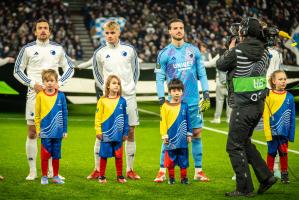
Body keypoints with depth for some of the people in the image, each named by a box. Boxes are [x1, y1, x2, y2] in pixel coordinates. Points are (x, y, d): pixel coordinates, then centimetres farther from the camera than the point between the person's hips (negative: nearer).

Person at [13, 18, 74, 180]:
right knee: (32, 132, -5)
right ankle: (32, 171, 1)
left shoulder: (57, 49, 7)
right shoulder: (28, 49, 1)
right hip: (34, 94, -2)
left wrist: (59, 83, -2)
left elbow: (70, 68, 14)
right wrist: (32, 84, -9)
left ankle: (51, 171, 13)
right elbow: (17, 71, 4)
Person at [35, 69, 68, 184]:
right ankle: (44, 176, 14)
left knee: (56, 155, 10)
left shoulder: (61, 96, -1)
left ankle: (56, 176, 20)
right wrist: (38, 128, -2)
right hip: (45, 131, -1)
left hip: (57, 131, 1)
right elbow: (37, 114, 2)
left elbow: (64, 114, 4)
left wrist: (65, 130, 3)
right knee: (45, 154, 3)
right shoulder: (40, 96, -3)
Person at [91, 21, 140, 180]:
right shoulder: (100, 52, 3)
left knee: (130, 133, 3)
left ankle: (130, 170, 12)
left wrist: (132, 86, 5)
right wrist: (106, 88, 2)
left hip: (128, 95, 1)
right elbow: (97, 74, 13)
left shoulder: (129, 50, 5)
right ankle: (98, 170, 5)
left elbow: (136, 69, 15)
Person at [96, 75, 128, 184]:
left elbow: (125, 117, 6)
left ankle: (120, 176, 19)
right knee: (104, 155, 7)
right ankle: (101, 176, 16)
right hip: (106, 134, -1)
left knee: (119, 155, 9)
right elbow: (98, 117, -3)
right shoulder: (102, 100, -5)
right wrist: (98, 131, -7)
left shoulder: (122, 101, 1)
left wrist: (125, 132, 5)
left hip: (118, 134, 2)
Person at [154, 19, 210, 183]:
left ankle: (198, 171, 10)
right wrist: (161, 100, -6)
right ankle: (162, 171, 3)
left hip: (193, 101, 2)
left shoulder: (194, 50, 8)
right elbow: (160, 78, 1)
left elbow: (202, 74, 11)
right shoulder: (164, 53, 1)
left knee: (196, 134, 3)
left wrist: (206, 95, 4)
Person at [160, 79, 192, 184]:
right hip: (171, 139, -1)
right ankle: (171, 177, 20)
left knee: (183, 159, 6)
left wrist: (189, 134, 10)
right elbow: (163, 121, -2)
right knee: (170, 160, 7)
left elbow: (188, 121, 10)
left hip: (182, 139, 1)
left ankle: (183, 177, 16)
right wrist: (164, 135, -5)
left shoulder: (184, 106, 3)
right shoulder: (165, 106, -3)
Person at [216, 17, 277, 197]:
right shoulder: (264, 52, 4)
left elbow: (220, 65, 0)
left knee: (235, 147, 2)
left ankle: (245, 189, 4)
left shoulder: (238, 51, -16)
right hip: (259, 104, 8)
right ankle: (266, 176, 19)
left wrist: (230, 49, 16)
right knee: (244, 142, 23)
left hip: (243, 106, -8)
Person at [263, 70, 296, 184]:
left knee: (283, 152, 10)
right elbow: (265, 115, -7)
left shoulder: (289, 97, 0)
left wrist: (292, 133, 2)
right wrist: (267, 132, -12)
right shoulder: (269, 96, -7)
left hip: (284, 131, 2)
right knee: (272, 152, 9)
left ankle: (284, 174, 21)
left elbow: (292, 117, 4)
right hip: (272, 131, -2)